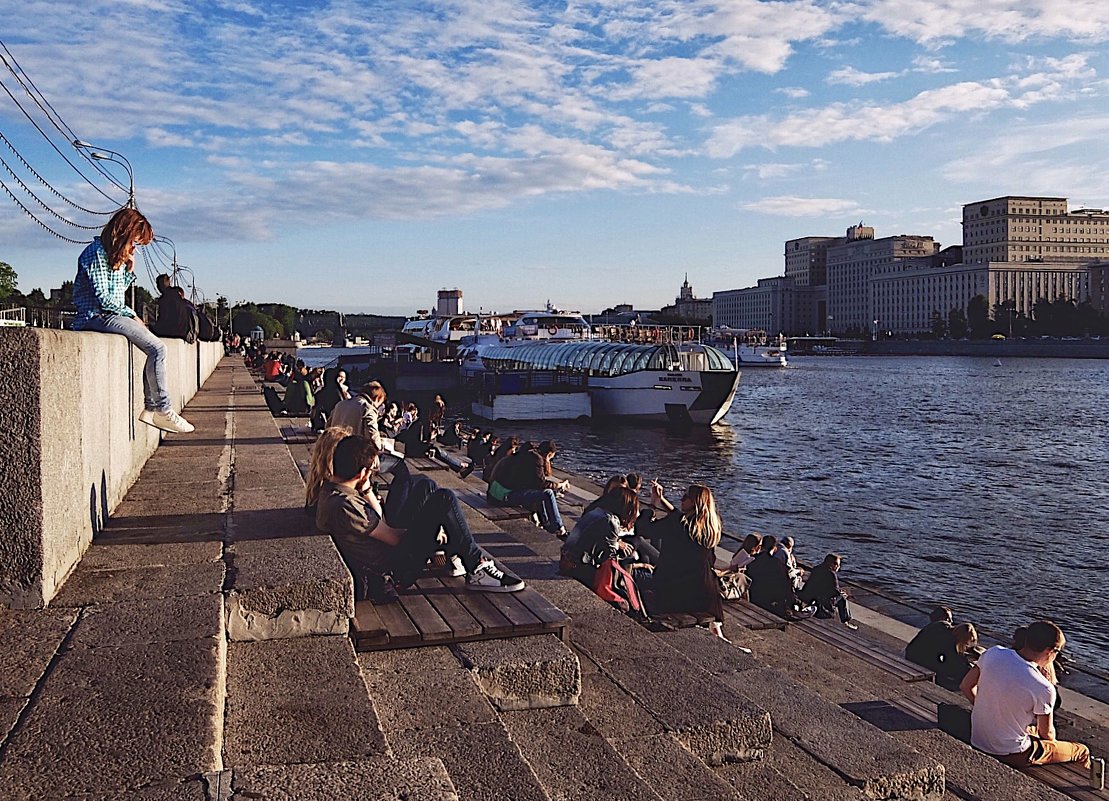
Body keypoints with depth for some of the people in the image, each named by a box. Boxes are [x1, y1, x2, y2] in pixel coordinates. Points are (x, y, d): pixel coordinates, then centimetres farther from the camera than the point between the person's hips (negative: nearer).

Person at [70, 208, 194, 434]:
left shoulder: (117, 256, 17)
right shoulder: (96, 253, -12)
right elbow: (103, 298, -17)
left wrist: (129, 268, 9)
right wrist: (131, 314, -8)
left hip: (113, 315, 10)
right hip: (97, 317, -10)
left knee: (156, 348, -2)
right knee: (158, 349, -20)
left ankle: (150, 408, -5)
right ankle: (163, 410, -16)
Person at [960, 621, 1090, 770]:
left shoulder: (994, 653, -13)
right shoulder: (1043, 689, -25)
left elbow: (966, 687, 2)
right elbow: (1047, 734, -8)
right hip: (1011, 755, -6)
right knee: (1082, 752, 17)